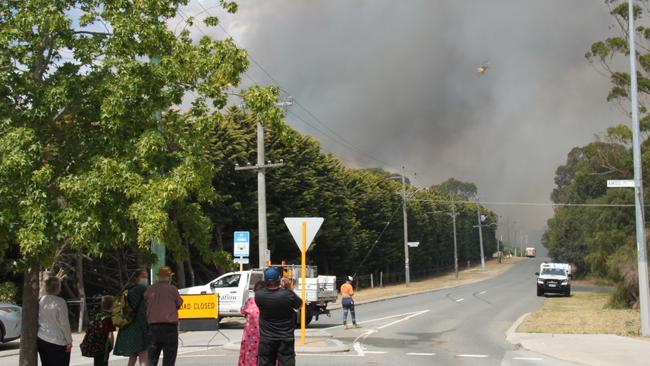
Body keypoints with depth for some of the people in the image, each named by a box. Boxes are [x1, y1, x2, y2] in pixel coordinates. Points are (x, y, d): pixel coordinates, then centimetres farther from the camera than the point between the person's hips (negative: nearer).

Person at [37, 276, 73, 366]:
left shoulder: (41, 301, 2)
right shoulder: (60, 302, -14)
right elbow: (64, 324, -12)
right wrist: (69, 341, -5)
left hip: (41, 339, 6)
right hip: (57, 342, -6)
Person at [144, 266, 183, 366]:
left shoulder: (150, 289, 4)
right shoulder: (172, 289, -5)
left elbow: (146, 303, 4)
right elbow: (179, 304, 2)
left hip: (153, 325, 3)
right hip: (170, 325, -3)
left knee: (152, 355, 11)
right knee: (169, 355, 4)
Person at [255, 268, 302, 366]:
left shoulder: (259, 295, -13)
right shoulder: (288, 294, -19)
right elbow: (299, 304, 0)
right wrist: (289, 289, 7)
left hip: (266, 339, 2)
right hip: (286, 339, -2)